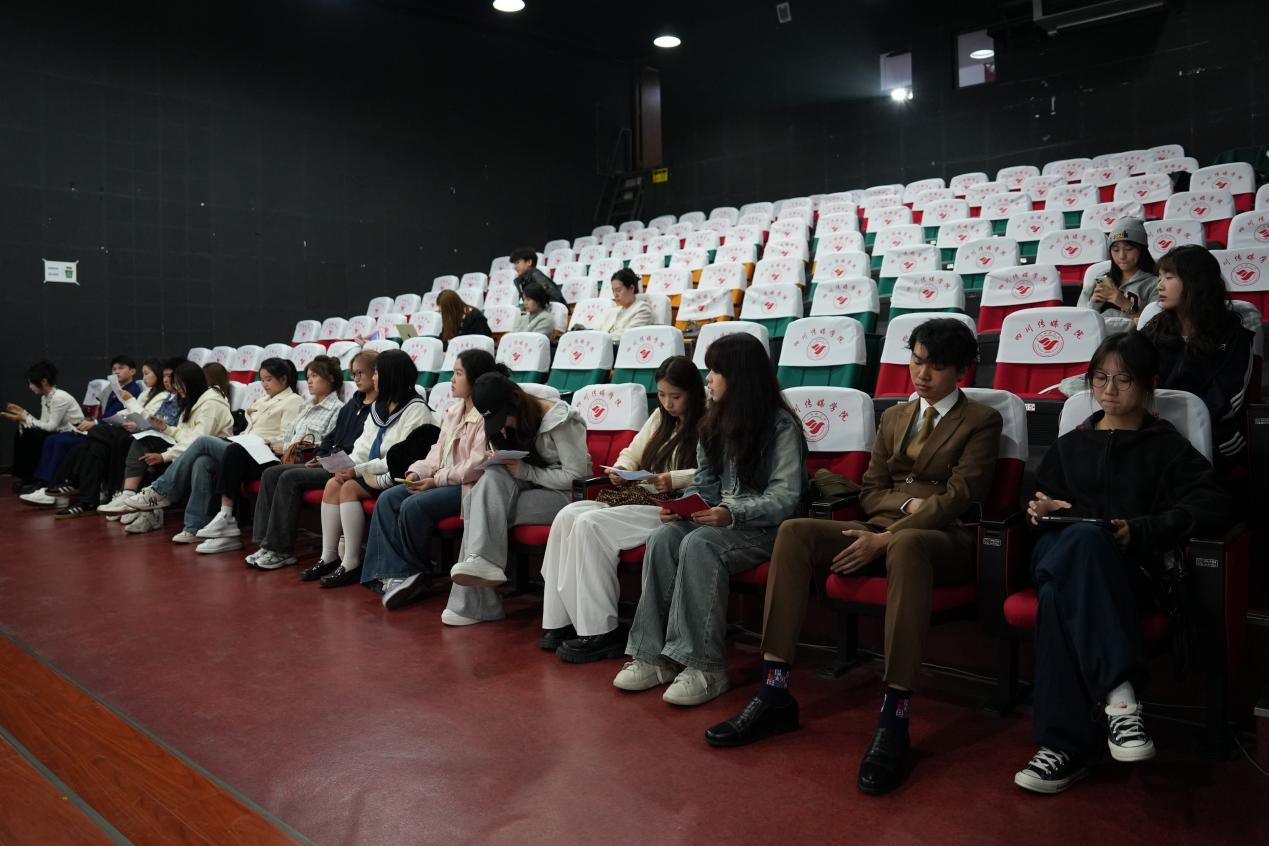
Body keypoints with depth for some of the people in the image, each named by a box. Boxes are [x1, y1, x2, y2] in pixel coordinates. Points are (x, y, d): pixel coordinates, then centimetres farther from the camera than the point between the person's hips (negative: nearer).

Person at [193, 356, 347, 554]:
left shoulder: (337, 409, -3)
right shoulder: (306, 404, 25)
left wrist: (287, 448, -10)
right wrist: (274, 443, 2)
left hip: (301, 462, -8)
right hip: (285, 456, 8)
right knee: (234, 451, -15)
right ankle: (225, 518, -19)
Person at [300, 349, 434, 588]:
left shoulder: (416, 410, -13)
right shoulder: (379, 408, 16)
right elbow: (364, 446, 12)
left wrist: (359, 470, -21)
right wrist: (347, 465, -9)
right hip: (374, 472, 8)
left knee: (350, 487, -23)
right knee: (332, 484, -9)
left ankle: (351, 564, -19)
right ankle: (329, 558, -6)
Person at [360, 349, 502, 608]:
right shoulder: (454, 411, 15)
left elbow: (477, 466, -20)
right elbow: (439, 450, 17)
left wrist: (436, 480, -17)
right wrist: (418, 471, -1)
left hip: (469, 486, -9)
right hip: (443, 479, 10)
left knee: (413, 505, -25)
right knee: (387, 499, -6)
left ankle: (416, 573, -3)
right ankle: (396, 572, -11)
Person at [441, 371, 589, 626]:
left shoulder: (560, 421, -15)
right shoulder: (514, 421, 9)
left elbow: (576, 476, -18)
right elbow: (516, 469, 16)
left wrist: (526, 472, -21)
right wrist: (497, 461, -8)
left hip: (566, 495, -7)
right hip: (532, 489, 7)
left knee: (488, 508, -25)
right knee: (494, 476, -25)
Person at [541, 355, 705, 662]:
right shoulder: (661, 418, 20)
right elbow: (632, 453, 26)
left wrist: (676, 479, -25)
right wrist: (621, 470, 4)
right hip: (639, 498, 9)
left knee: (591, 524, -25)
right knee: (568, 515, -12)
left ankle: (600, 632, -19)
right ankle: (560, 621, -11)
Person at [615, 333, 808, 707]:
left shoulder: (781, 424, -9)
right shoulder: (716, 422, 13)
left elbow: (785, 497, -16)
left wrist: (732, 515, -29)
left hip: (766, 526, -6)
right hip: (722, 518, 7)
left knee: (698, 545, -33)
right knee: (662, 537, -22)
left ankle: (705, 667, -29)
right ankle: (654, 655, -22)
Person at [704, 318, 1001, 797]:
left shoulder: (981, 422, 7)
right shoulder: (894, 418, 24)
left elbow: (958, 496, -7)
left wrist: (886, 537, -18)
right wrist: (908, 502, -6)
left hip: (943, 538, -5)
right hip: (882, 530, 6)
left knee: (906, 545, -42)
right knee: (794, 534, -21)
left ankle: (894, 718, -41)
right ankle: (775, 694, -24)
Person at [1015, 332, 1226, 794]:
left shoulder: (1167, 446, 15)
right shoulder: (1070, 444, 27)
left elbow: (1209, 504, 0)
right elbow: (1045, 494, 30)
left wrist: (1140, 530, -14)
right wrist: (1041, 508, 3)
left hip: (1128, 566, -3)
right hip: (1058, 554, 3)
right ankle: (1118, 692, -44)